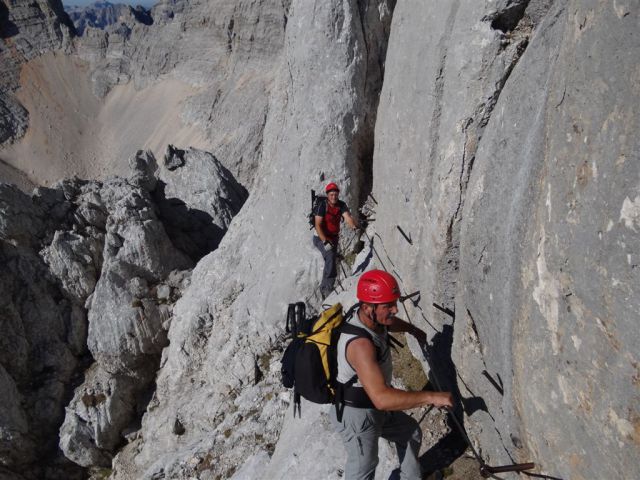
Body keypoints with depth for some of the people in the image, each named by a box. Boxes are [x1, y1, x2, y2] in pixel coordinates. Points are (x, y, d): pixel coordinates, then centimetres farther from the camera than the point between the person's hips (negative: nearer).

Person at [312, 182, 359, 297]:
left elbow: (348, 217, -21)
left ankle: (324, 287, 28)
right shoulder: (322, 206, -18)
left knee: (331, 261, 11)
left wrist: (355, 227, -41)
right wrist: (325, 241, -33)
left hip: (334, 237, 6)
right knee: (330, 256, -27)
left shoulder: (341, 205, -6)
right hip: (320, 237, -6)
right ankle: (327, 287, -24)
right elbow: (318, 225, -23)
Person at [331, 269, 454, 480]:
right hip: (358, 415, -9)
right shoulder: (360, 343, -38)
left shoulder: (373, 319, -9)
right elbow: (382, 398, -45)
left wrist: (415, 331, 38)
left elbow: (393, 322, 20)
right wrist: (431, 397, -40)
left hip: (375, 407, 9)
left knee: (411, 432, 26)